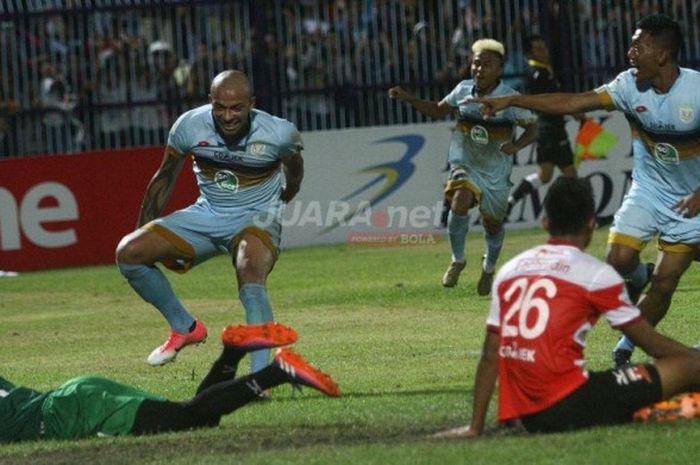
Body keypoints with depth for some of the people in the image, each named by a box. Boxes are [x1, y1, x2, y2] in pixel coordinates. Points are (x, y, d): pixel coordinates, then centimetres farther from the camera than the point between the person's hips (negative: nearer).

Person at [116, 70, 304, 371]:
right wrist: (144, 233, 8)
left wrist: (284, 197, 26)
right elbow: (165, 177, 4)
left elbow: (293, 166, 8)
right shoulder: (189, 126, -13)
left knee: (251, 281, -35)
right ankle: (185, 328, 5)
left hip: (256, 218, -4)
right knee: (128, 253, -11)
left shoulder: (279, 134, -18)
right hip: (206, 215, 4)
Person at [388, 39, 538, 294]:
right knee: (460, 203, -28)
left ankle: (489, 268, 46)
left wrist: (515, 146, -28)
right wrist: (407, 98, 1)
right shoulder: (463, 90, -5)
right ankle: (457, 260, -6)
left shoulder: (510, 98, -16)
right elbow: (438, 110, 12)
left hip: (496, 172, -1)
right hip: (465, 165, 1)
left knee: (493, 225, 14)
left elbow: (532, 129, -8)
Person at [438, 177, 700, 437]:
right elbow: (653, 344, 9)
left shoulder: (509, 271, 15)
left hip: (522, 417, 6)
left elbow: (490, 357, 16)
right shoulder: (596, 274, -1)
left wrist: (475, 427, 21)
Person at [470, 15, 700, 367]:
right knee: (618, 260, -17)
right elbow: (573, 103, -12)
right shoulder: (631, 85, -10)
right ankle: (638, 275, 20)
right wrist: (510, 101, -17)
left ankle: (624, 349, 15)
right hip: (647, 191, 3)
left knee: (664, 284, -4)